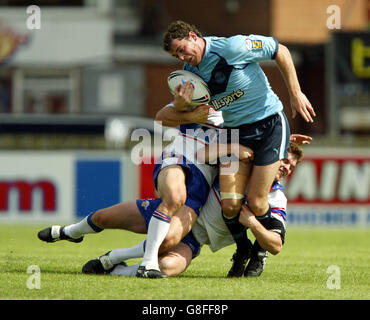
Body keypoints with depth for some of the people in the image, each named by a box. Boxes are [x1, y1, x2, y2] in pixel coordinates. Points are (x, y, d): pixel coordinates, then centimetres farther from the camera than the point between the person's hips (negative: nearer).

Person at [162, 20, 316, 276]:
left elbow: (281, 51, -9)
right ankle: (242, 249, 20)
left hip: (269, 125, -5)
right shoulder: (190, 70, 0)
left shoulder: (233, 47, -19)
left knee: (256, 204, -8)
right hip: (234, 131, 5)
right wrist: (181, 104, -19)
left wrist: (296, 94, -9)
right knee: (230, 204, -9)